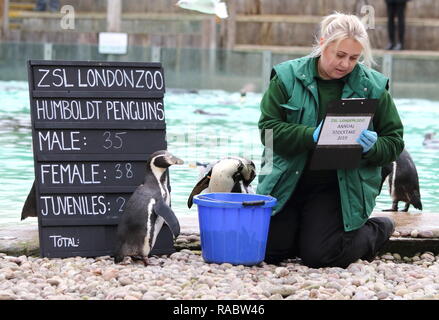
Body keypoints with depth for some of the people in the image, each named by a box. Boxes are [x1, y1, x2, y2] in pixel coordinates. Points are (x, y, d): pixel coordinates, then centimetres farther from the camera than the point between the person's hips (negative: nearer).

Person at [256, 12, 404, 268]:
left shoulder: (372, 86, -2)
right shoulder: (287, 77, -4)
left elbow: (394, 141, 3)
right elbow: (268, 130, -10)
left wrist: (371, 148, -20)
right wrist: (312, 135, -26)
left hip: (341, 187, -1)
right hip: (288, 183, 2)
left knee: (318, 255, -12)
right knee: (269, 249, -4)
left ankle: (379, 229, 17)